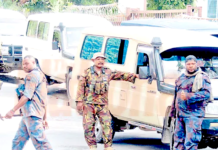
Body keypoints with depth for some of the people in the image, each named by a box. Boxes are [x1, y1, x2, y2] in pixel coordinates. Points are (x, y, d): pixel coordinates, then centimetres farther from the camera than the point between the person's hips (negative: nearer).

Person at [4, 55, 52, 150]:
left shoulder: (33, 75, -7)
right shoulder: (40, 76, 25)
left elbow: (27, 96, -18)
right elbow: (43, 101, 27)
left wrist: (13, 110, -21)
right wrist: (44, 119, 28)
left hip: (32, 114, -11)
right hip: (27, 114, 11)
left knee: (39, 141, -15)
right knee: (17, 142, 11)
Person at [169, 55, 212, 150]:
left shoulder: (202, 77, -2)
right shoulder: (181, 78, 19)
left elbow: (207, 94, -14)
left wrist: (188, 96, -19)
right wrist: (172, 112, 25)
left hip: (194, 114, -7)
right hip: (180, 114, 7)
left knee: (190, 142, -13)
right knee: (178, 140, 9)